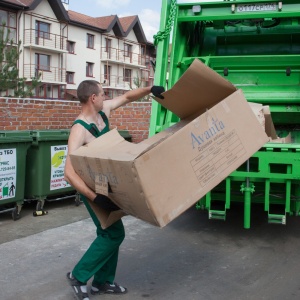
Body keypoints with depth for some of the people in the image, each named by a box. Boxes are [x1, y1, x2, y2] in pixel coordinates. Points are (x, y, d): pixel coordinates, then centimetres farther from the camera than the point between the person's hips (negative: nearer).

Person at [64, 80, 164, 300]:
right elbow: (69, 173, -36)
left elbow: (128, 97, 11)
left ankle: (103, 282, 25)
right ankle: (79, 276, 5)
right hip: (92, 187, -8)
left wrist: (149, 89, -7)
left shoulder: (103, 110, -4)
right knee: (114, 234, -8)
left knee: (110, 232, 13)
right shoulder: (79, 130, -28)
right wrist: (95, 197, -41)